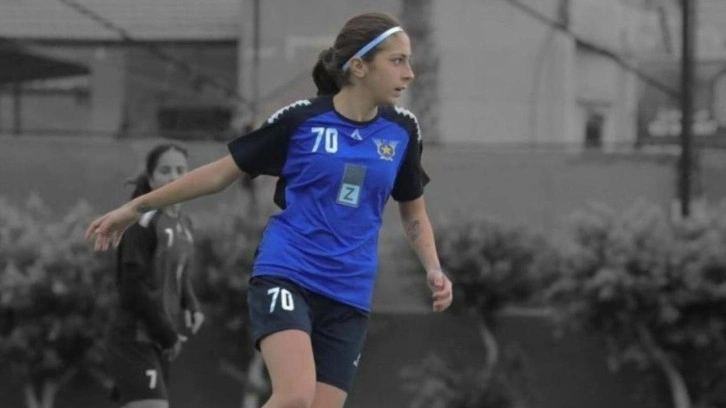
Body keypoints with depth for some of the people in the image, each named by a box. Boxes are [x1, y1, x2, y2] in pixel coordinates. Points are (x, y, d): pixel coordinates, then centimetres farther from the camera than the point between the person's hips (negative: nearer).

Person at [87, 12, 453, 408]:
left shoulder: (401, 131, 4)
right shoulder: (301, 120, -7)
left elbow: (413, 212, 20)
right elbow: (222, 172, 4)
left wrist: (433, 270, 1)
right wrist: (136, 207, 7)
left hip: (347, 297, 4)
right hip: (285, 275, -4)